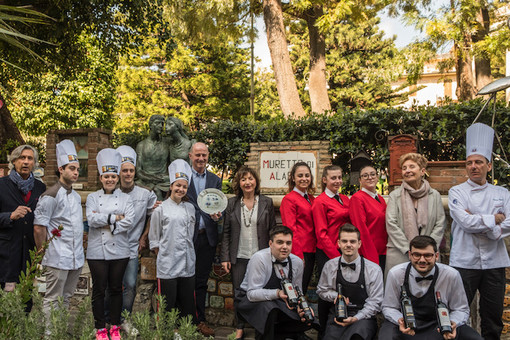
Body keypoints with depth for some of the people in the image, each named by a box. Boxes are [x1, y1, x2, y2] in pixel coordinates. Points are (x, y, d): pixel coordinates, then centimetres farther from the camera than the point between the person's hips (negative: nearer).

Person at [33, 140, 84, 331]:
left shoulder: (76, 196, 14)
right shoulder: (50, 196, -11)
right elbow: (39, 228, -12)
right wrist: (44, 253, -5)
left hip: (76, 258, 8)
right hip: (58, 258, -7)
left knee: (66, 299, 16)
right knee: (52, 301, 0)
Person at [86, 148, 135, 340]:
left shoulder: (125, 198, 6)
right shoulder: (93, 197, 6)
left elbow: (129, 221, -9)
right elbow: (92, 219, -10)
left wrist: (105, 223, -12)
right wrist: (114, 218, -10)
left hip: (119, 251, 1)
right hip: (97, 251, 0)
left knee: (116, 289, 9)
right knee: (99, 290, 5)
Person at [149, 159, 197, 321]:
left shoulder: (190, 208, 10)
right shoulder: (161, 209, -2)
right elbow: (154, 238, 3)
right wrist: (162, 256, 0)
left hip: (187, 263, 4)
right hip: (168, 263, -4)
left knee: (188, 303, 9)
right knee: (168, 302, 1)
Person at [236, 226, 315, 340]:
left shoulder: (297, 262, -4)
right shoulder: (259, 258, -22)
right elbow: (252, 293, -26)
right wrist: (277, 293, -41)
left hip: (278, 303, 6)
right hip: (250, 300, -6)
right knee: (268, 307, -36)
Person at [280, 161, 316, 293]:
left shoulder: (311, 198, 14)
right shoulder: (289, 199, -9)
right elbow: (290, 230, -13)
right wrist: (298, 256, -17)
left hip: (311, 251, 7)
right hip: (299, 252, -7)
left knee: (304, 289, 13)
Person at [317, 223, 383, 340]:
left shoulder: (374, 270, -1)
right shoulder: (330, 266, 7)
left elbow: (375, 302, -1)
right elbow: (321, 290, 19)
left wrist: (355, 318, -14)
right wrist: (336, 296, -3)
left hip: (363, 317, -2)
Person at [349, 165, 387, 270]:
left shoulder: (380, 199, 14)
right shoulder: (357, 198, -10)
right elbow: (361, 229, -15)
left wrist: (387, 252, 8)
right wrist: (372, 259, -17)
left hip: (383, 253, 7)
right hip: (366, 255, -7)